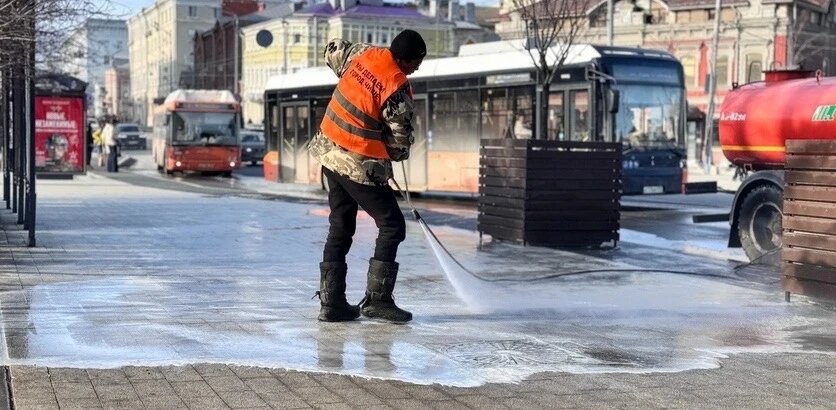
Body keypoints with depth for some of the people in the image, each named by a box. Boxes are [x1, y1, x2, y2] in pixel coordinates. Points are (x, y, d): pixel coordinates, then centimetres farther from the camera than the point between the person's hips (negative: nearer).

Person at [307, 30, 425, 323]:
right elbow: (400, 141, -13)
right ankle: (377, 299, 0)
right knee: (392, 226, 2)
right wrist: (397, 154, 9)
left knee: (340, 227, 15)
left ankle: (331, 301, 16)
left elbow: (333, 51, 22)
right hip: (359, 164, -8)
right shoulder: (398, 89, -20)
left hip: (330, 150, 8)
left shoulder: (363, 53, 0)